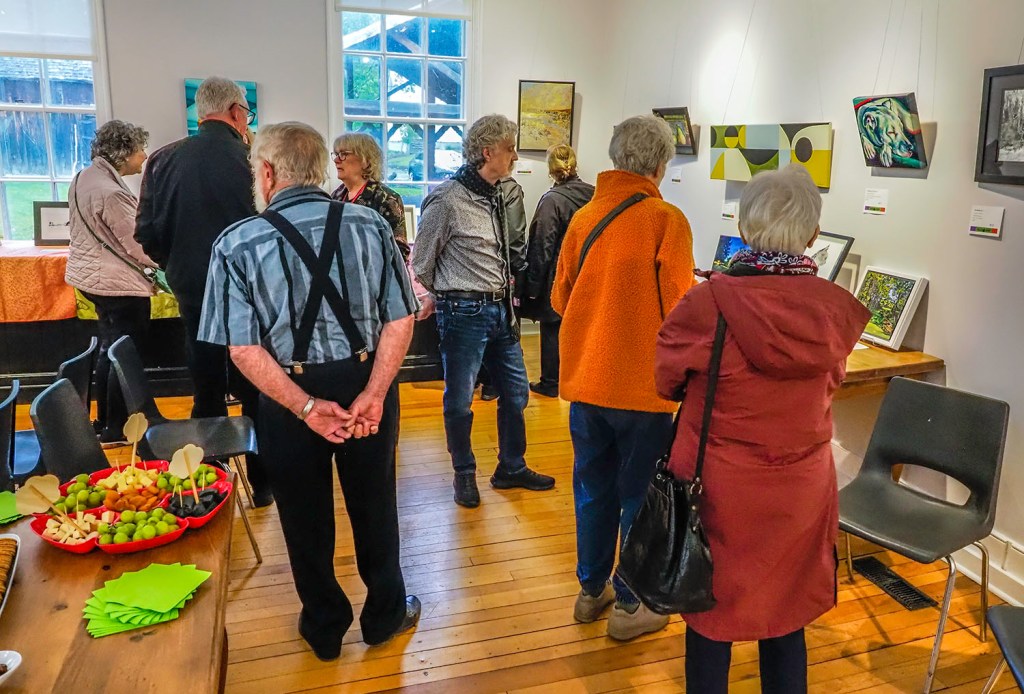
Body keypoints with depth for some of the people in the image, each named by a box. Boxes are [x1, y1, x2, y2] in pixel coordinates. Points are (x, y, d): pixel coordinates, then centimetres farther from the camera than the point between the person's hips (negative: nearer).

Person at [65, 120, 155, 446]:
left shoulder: (84, 177, 7)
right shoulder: (111, 192, -23)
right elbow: (137, 244, -18)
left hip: (90, 275, 10)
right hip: (118, 283, -10)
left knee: (109, 350, 19)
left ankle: (105, 421, 30)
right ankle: (115, 429, 11)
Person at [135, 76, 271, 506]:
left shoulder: (164, 159, -1)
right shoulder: (251, 159, -13)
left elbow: (147, 233, 0)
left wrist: (180, 268, 16)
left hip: (192, 292, 3)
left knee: (206, 393, 14)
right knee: (255, 393, 10)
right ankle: (262, 484, 19)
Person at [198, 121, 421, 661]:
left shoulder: (238, 244, -10)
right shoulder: (370, 225, -6)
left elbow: (243, 349, -15)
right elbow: (400, 320, -10)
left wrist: (305, 407, -16)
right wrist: (373, 394, -14)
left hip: (289, 397, -1)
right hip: (367, 386, 2)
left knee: (306, 516, 18)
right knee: (374, 505, 20)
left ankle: (325, 627, 38)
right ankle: (385, 614, 39)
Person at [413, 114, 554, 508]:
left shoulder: (497, 197, 9)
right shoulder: (448, 200, -15)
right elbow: (422, 263, -5)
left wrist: (502, 292, 12)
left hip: (500, 310, 8)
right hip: (464, 314, -8)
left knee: (515, 391, 14)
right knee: (459, 400, 5)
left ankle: (511, 469, 30)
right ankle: (464, 475, 24)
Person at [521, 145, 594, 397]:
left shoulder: (552, 200, -16)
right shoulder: (593, 194, 0)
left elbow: (542, 247, -16)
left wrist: (533, 284, -10)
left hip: (556, 278, -5)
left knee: (552, 330, 6)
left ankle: (550, 383, 14)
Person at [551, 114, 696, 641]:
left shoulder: (583, 216, 3)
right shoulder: (666, 220, -12)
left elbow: (559, 299, 7)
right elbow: (678, 310, -14)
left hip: (585, 380, 5)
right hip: (641, 385, -5)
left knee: (593, 491, 18)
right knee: (640, 496, 10)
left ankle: (592, 589, 33)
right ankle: (630, 605, 22)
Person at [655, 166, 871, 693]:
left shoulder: (707, 303, -20)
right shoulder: (835, 309, -10)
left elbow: (667, 381, -3)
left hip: (720, 489, -3)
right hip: (802, 490, 3)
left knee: (711, 616, 16)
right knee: (786, 619, 21)